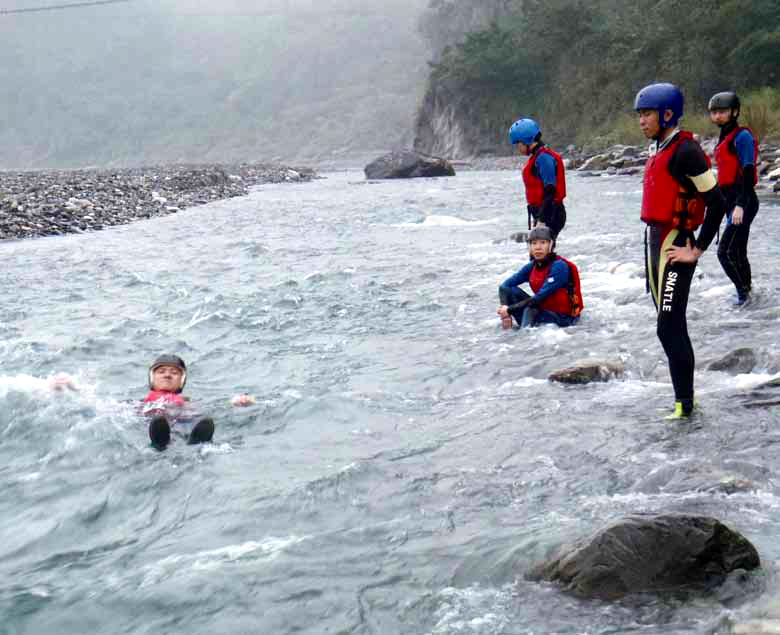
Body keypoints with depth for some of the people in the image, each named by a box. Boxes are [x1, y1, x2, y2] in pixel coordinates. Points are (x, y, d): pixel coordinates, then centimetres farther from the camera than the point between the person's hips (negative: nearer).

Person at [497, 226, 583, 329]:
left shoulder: (559, 266, -20)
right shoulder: (532, 266, 1)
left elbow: (541, 296, -26)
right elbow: (505, 285, 0)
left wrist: (510, 309, -24)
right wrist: (504, 306, -21)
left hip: (563, 316, -7)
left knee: (530, 309, -34)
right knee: (506, 289, -5)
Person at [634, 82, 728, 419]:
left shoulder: (686, 151, -15)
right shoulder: (658, 149, 13)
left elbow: (717, 204, -18)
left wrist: (697, 250, -15)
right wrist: (651, 248, 16)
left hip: (674, 248, -9)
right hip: (654, 243, 9)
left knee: (670, 329, -9)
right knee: (670, 328, 13)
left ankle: (684, 405, -3)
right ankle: (683, 396, 21)